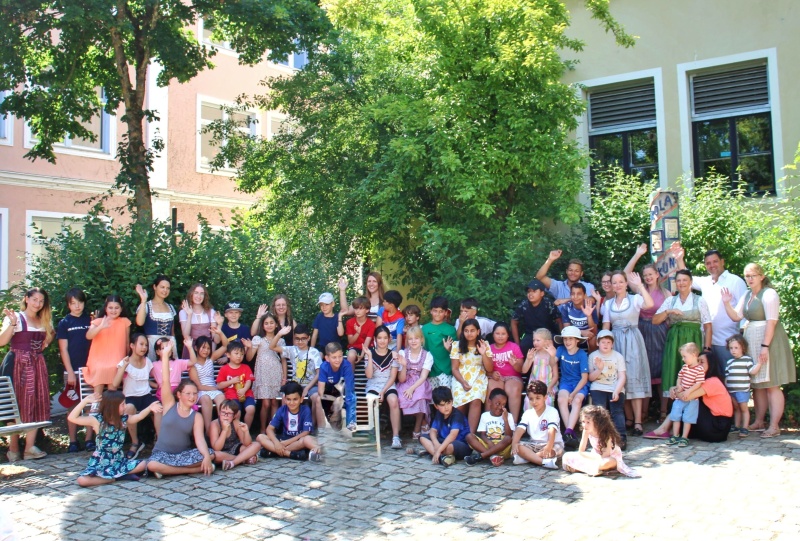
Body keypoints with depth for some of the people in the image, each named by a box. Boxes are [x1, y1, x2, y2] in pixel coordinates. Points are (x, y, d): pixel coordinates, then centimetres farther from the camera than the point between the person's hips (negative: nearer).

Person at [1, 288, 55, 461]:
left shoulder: (44, 321, 14)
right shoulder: (15, 317, -4)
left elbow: (51, 334, 32)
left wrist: (47, 341, 12)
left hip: (38, 364, 6)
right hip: (19, 364, -6)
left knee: (36, 404, 2)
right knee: (17, 405, -3)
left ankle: (30, 447, 5)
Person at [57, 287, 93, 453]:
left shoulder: (90, 320, 8)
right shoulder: (64, 323, 3)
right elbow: (63, 349, -1)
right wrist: (70, 372, -7)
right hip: (73, 370, -2)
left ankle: (89, 439, 8)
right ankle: (73, 441, 8)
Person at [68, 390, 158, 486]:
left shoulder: (123, 418, 1)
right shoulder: (97, 420, -14)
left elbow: (138, 416, 20)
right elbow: (72, 418, -24)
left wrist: (149, 408, 4)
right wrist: (85, 401, -30)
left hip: (119, 461, 4)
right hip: (101, 463, -4)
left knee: (143, 465, -14)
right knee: (82, 480, -29)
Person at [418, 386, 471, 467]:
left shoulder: (457, 415, -21)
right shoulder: (438, 414, 4)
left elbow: (453, 435, -32)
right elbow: (433, 431, 0)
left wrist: (438, 450, -38)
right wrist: (436, 444, -24)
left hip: (462, 446, -8)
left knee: (450, 446, -43)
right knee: (423, 437, -7)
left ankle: (430, 451, -17)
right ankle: (442, 456, -28)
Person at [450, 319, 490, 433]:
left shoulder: (485, 345, 8)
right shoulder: (457, 345, 5)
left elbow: (490, 369, 4)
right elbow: (454, 368, 2)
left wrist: (483, 354, -11)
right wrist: (463, 382, -13)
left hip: (479, 379, 0)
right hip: (460, 379, 0)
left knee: (476, 400, -32)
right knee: (460, 403, -29)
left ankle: (471, 433, -30)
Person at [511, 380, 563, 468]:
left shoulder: (552, 412, -10)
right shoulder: (528, 413, 3)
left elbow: (552, 430, -26)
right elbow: (520, 429, -10)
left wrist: (549, 446, -44)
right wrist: (514, 443, -30)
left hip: (553, 444, -4)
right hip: (534, 445, 4)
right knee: (518, 446, -24)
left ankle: (526, 458, -35)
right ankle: (545, 462, -42)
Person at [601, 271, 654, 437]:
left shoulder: (635, 299, 0)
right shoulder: (608, 304, 13)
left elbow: (649, 304, -22)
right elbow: (606, 327, 11)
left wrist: (639, 285, -18)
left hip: (632, 341, -4)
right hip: (615, 342, 4)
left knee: (634, 378, -7)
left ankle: (637, 422, -7)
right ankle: (628, 418, 16)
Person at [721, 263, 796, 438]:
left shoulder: (769, 294, -10)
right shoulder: (747, 296, 15)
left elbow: (771, 322, -16)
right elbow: (736, 317, 13)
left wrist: (765, 346, -22)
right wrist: (727, 303, -3)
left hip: (768, 341, -8)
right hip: (752, 343, 8)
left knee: (771, 385, -6)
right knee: (757, 384, 11)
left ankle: (774, 426, -4)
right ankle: (759, 422, 20)